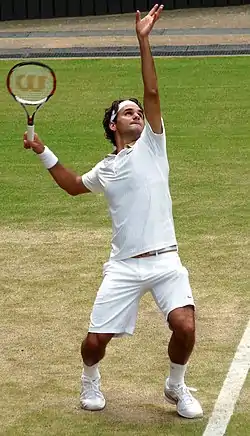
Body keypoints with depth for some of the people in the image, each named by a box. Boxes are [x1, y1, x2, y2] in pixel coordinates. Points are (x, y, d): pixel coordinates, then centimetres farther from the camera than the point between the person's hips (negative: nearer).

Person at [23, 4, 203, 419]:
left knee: (184, 326, -22)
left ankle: (176, 386, 8)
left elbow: (152, 93, -7)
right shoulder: (104, 170, 14)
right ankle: (90, 381, 32)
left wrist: (143, 40, -14)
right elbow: (74, 185, 36)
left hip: (165, 260, -2)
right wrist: (44, 153, 28)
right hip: (124, 266, 2)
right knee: (95, 340, -4)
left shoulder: (151, 146, 5)